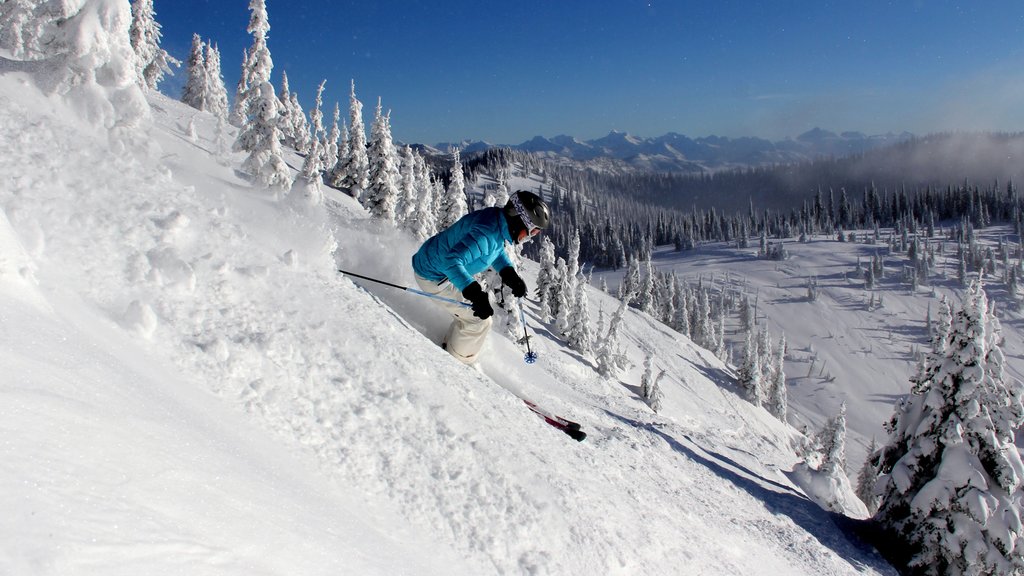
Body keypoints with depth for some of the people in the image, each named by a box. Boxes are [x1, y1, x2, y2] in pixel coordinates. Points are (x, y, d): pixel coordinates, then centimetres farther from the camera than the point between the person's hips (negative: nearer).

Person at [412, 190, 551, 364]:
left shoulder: (496, 218, -3)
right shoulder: (486, 233, -33)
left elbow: (497, 252, 16)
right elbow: (451, 261, -40)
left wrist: (510, 275, 1)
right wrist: (475, 294, -45)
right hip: (434, 277, -10)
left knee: (484, 304, 20)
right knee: (480, 320, -6)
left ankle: (449, 347, 36)